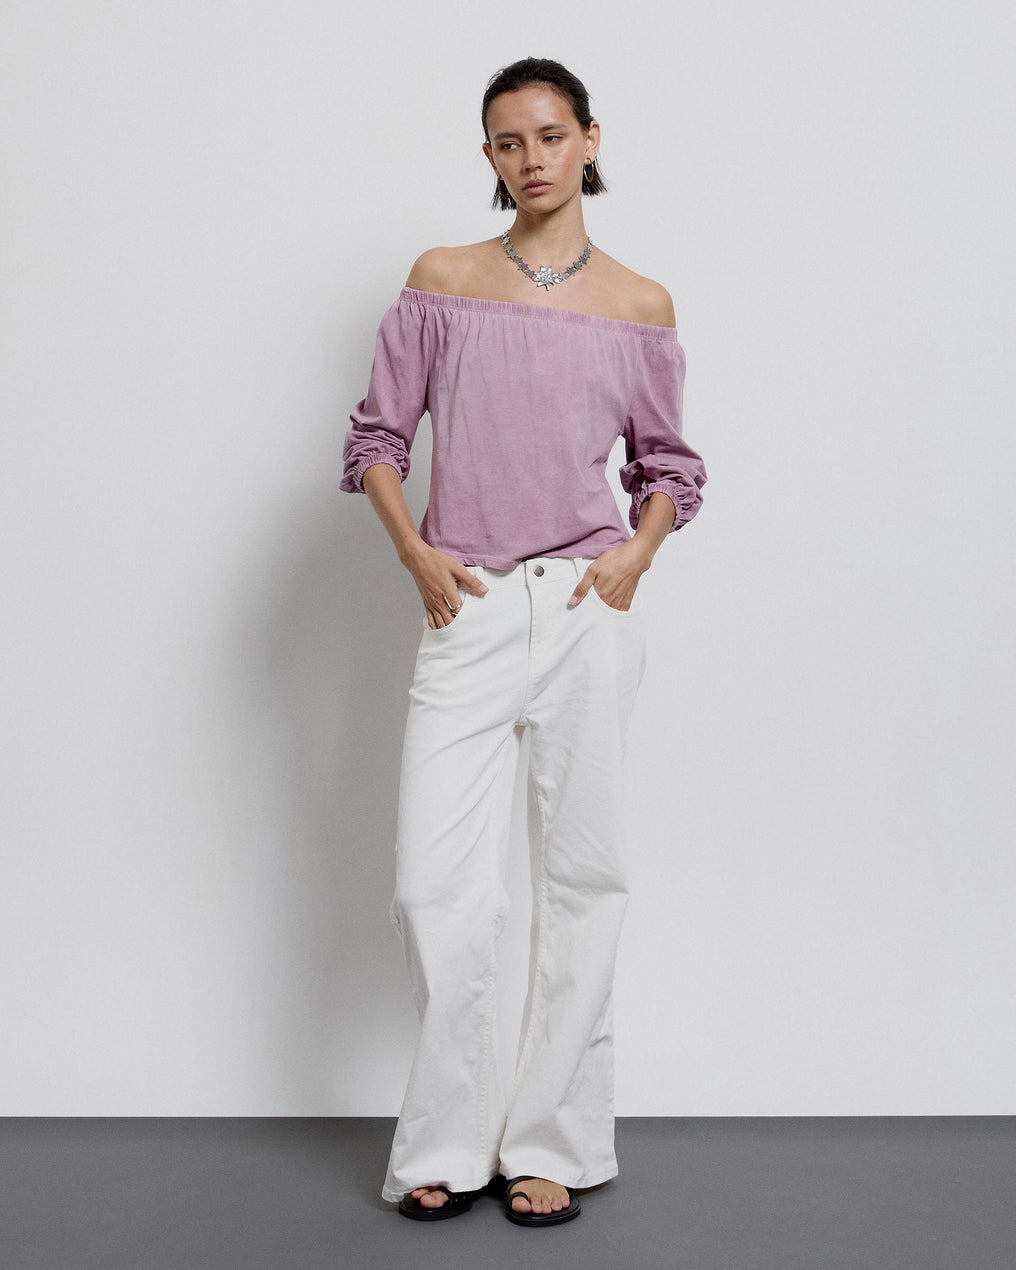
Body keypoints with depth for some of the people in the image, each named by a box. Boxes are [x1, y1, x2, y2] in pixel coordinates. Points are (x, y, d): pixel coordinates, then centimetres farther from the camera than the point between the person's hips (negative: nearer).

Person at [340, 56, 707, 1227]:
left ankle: (555, 1143, 18)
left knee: (582, 874, 4)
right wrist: (415, 554, -4)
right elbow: (377, 435, 9)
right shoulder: (440, 283, 7)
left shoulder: (640, 306, 7)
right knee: (433, 886, -3)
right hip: (467, 612, 0)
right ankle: (452, 1143, 15)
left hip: (588, 610, 0)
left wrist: (637, 552, -4)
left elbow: (669, 463, 14)